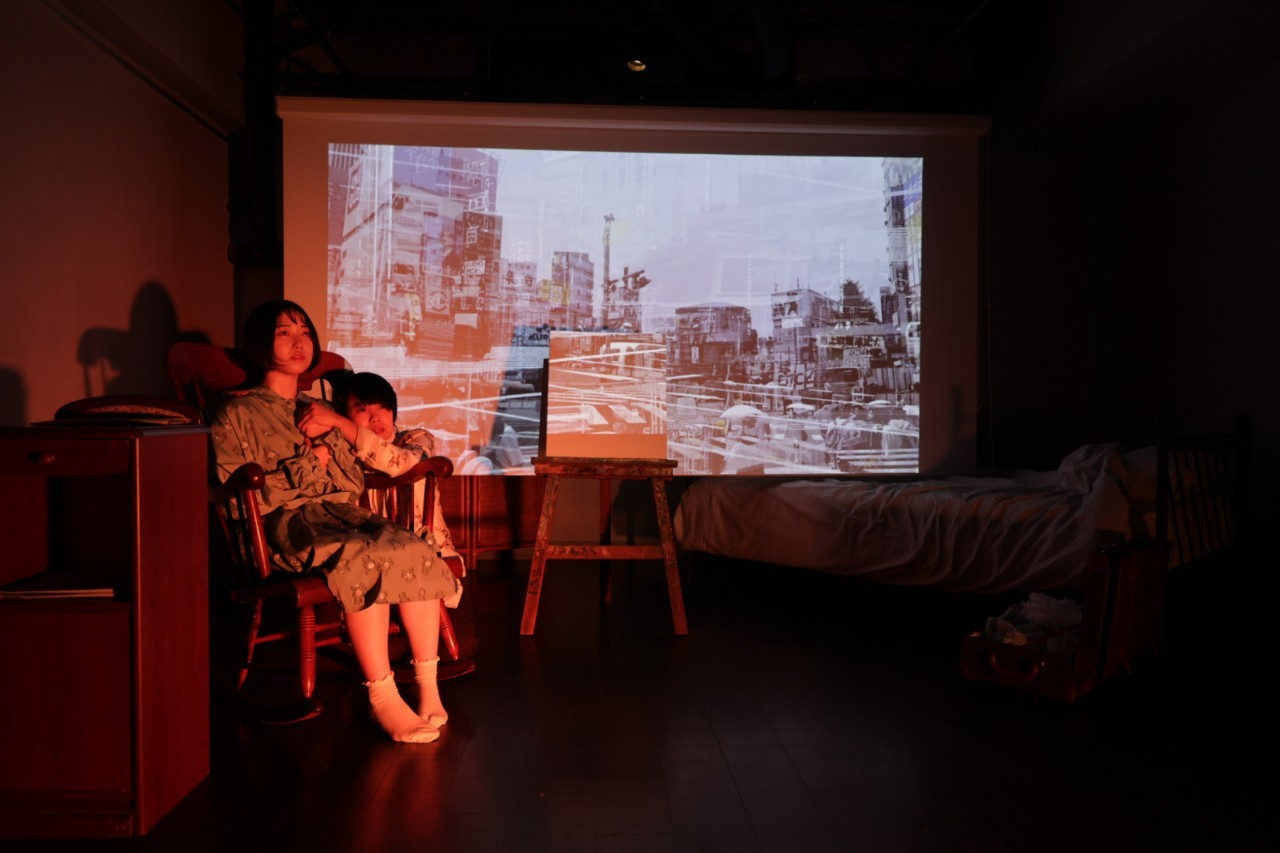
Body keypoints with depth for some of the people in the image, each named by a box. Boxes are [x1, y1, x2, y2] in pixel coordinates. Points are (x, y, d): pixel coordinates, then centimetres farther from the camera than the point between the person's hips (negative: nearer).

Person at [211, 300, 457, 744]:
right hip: (284, 524, -5)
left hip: (342, 514, 5)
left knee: (416, 551, -27)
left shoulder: (318, 411, 26)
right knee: (365, 558, -36)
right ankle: (382, 699, -32)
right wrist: (309, 464, -3)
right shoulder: (236, 415, 9)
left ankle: (428, 686, -24)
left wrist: (331, 433, 1)